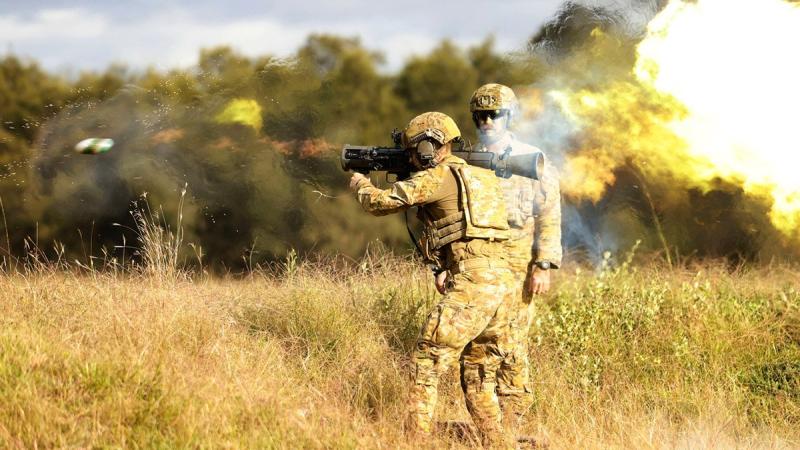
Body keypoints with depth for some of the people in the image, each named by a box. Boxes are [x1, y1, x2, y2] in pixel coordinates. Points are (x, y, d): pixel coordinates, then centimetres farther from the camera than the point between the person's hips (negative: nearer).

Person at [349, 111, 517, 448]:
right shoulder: (481, 176, 22)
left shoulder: (437, 177, -2)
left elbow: (380, 203, 3)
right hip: (502, 284, 8)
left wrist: (360, 184, 22)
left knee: (428, 361, -3)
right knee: (479, 375, 16)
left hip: (471, 284, -8)